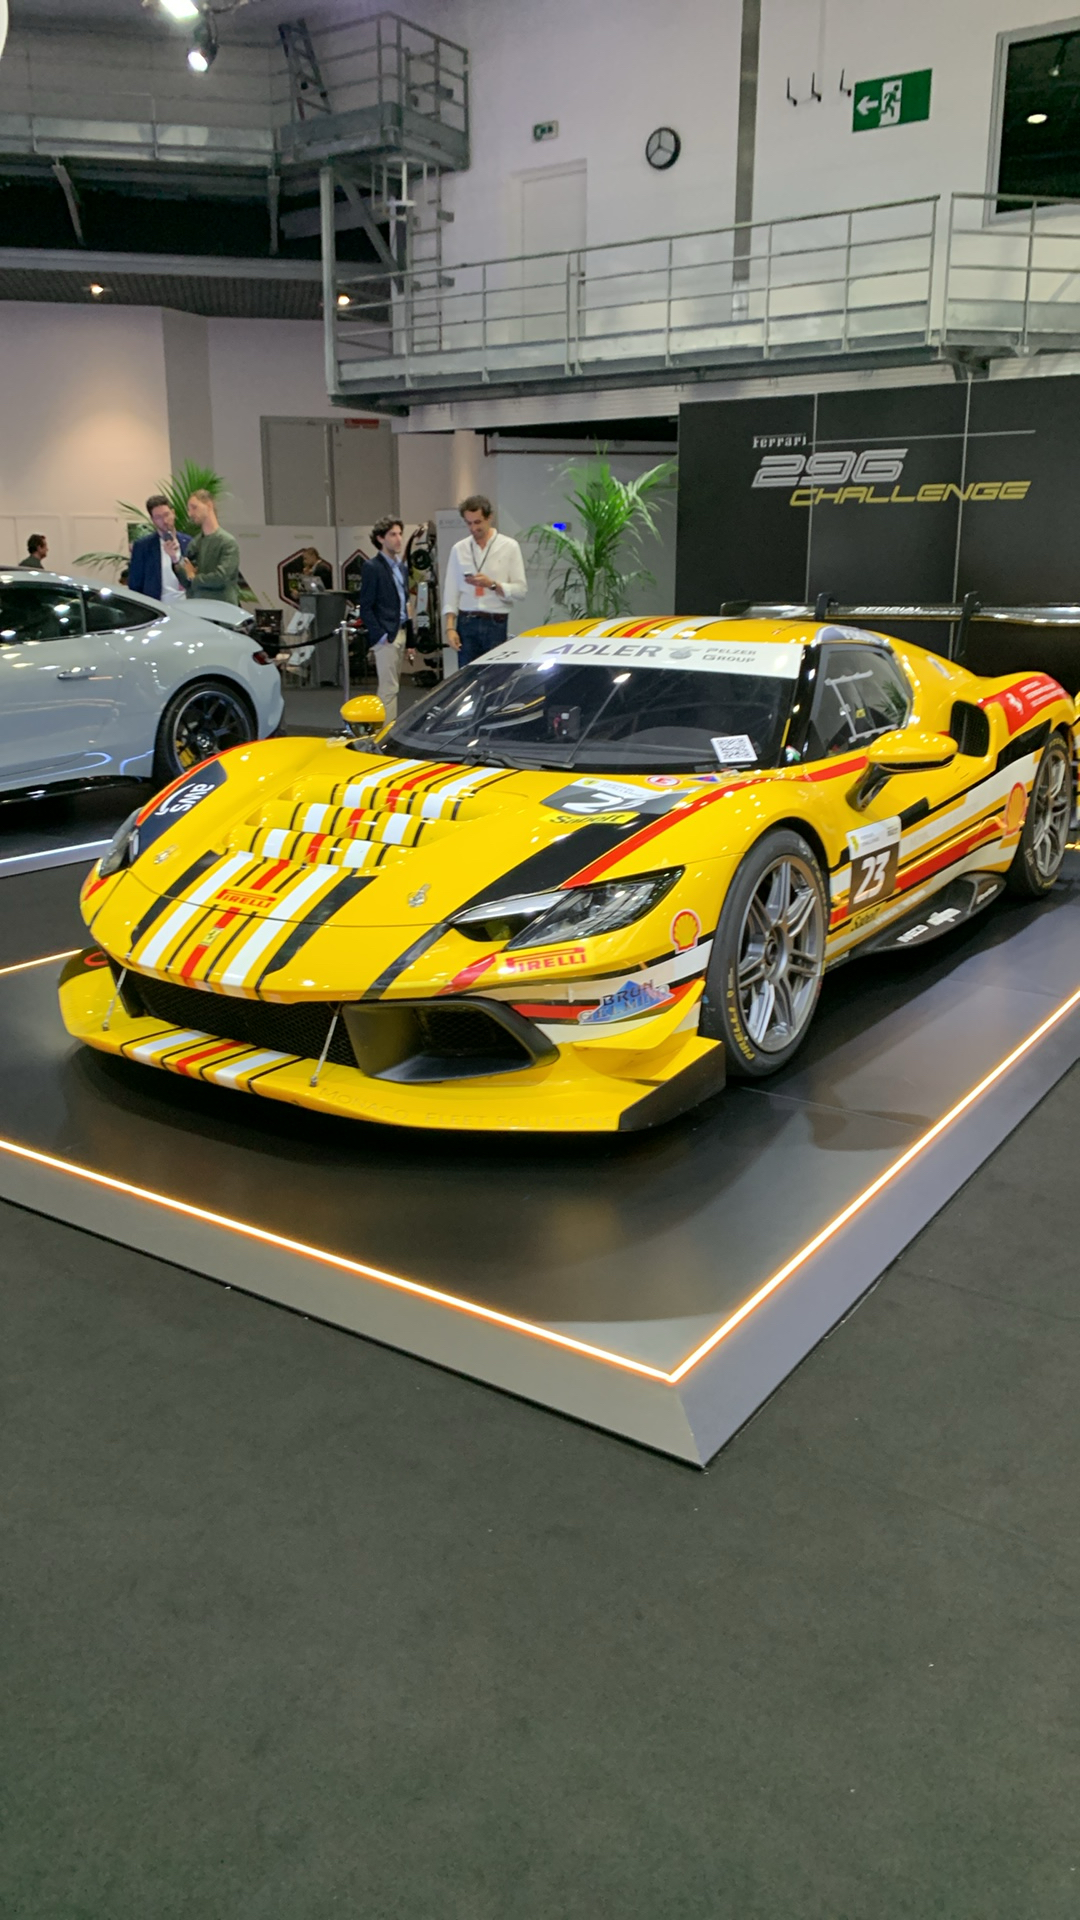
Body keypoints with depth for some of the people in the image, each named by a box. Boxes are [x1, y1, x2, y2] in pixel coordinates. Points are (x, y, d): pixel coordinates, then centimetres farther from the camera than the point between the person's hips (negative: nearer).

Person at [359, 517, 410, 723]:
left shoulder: (401, 566, 15)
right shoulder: (372, 567, -8)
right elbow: (366, 608, -10)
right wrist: (381, 636, -15)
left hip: (400, 633, 8)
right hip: (386, 636, -8)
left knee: (393, 686, 11)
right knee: (389, 688, -9)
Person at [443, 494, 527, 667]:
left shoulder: (509, 547, 2)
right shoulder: (459, 549, 8)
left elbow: (521, 590, -1)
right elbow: (451, 592, 7)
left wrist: (492, 584, -15)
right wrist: (450, 627, -2)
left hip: (496, 625, -2)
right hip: (466, 624, 2)